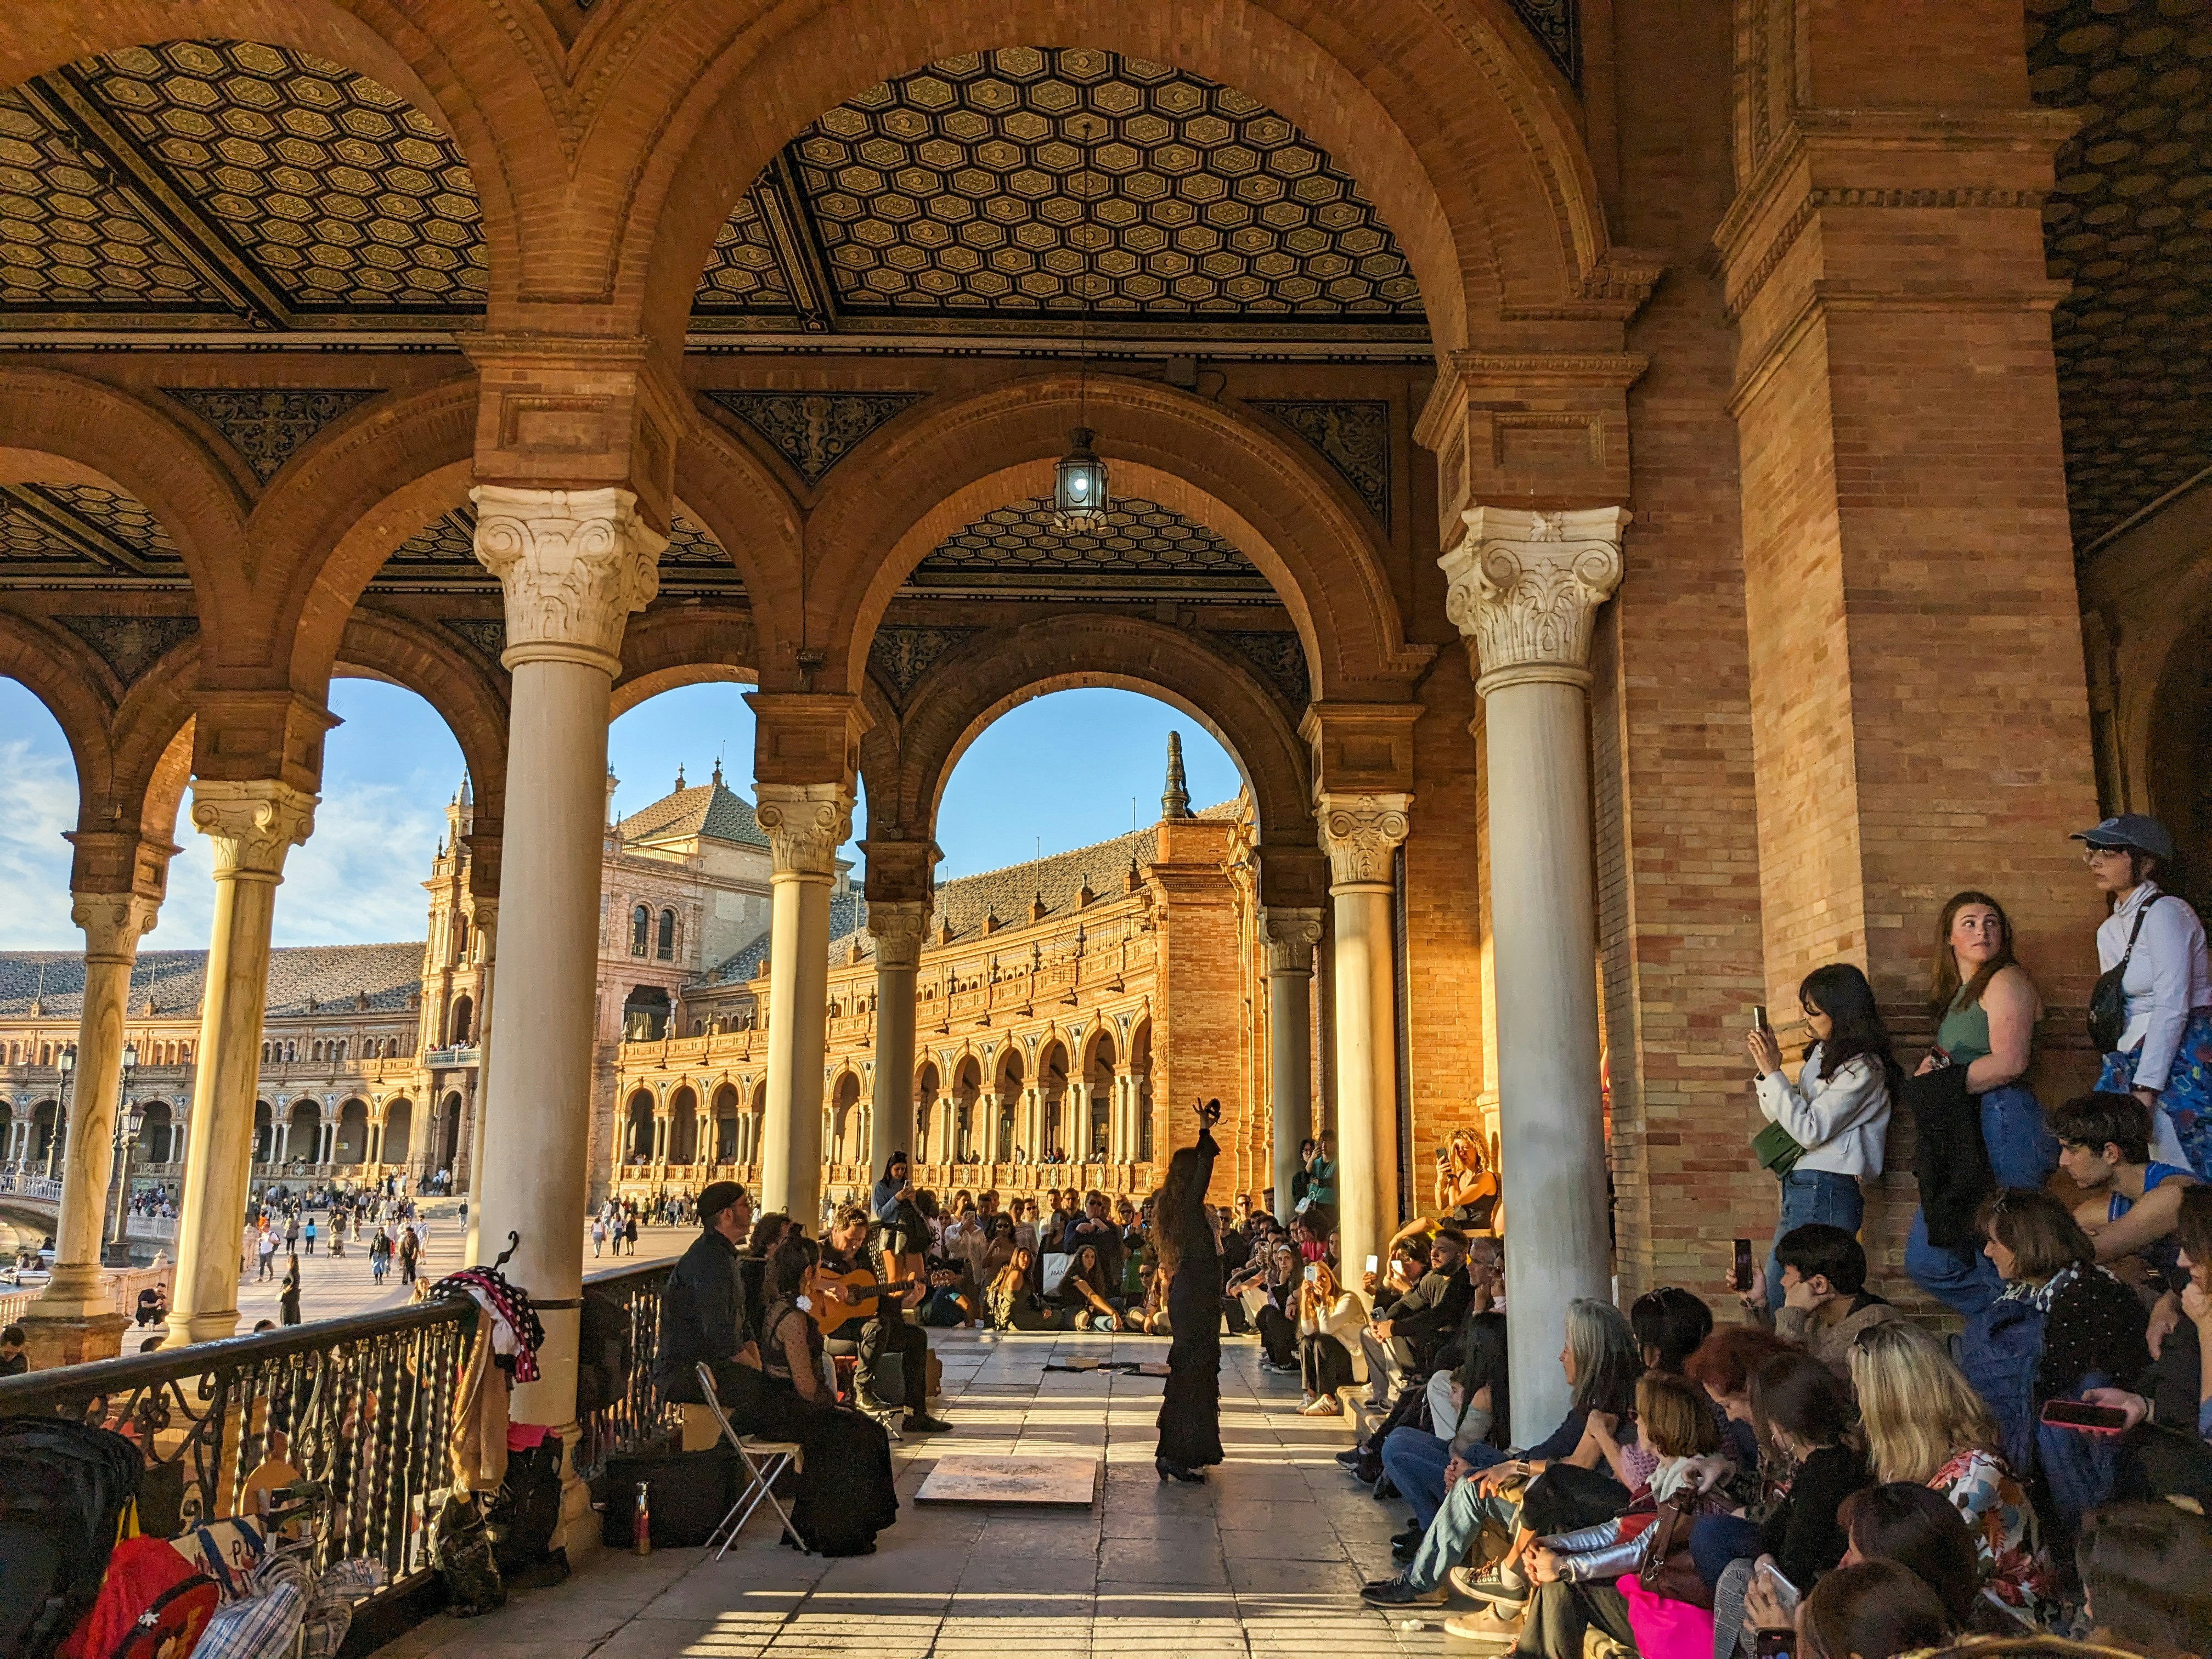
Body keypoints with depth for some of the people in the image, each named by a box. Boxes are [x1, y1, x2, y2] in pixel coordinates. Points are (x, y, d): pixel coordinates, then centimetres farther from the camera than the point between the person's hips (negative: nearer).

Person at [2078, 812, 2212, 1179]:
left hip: (2180, 1060, -8)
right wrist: (2115, 1074, 12)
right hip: (2132, 1061, 8)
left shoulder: (2164, 912, -11)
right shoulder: (2110, 929, 15)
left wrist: (2145, 1089, -21)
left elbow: (2172, 1008, -18)